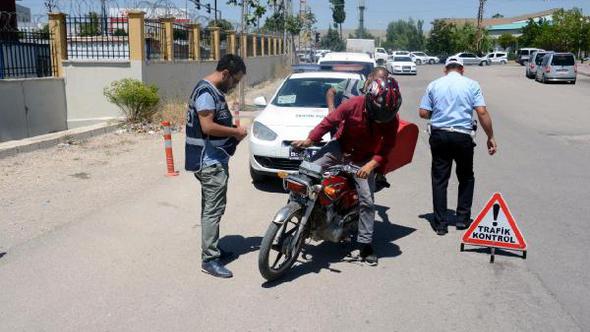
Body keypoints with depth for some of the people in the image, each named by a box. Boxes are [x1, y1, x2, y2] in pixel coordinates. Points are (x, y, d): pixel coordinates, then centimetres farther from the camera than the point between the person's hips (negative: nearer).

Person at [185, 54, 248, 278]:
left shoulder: (215, 91, 15)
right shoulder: (206, 92, -17)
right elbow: (207, 127, -25)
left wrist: (233, 132, 7)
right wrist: (236, 132, -14)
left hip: (215, 160, 11)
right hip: (209, 161, -11)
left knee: (211, 208, 18)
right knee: (213, 209, -9)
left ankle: (210, 248, 29)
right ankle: (209, 259, -4)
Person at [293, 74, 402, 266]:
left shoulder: (391, 119, -19)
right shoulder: (354, 105, -25)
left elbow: (386, 149, -16)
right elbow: (330, 121, -13)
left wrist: (371, 164, -33)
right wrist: (310, 140, -17)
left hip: (363, 160, 0)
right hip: (340, 148, 0)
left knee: (367, 201, -7)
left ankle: (364, 245, 4)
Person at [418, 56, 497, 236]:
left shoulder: (434, 85, 5)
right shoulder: (471, 85, 1)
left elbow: (423, 112, 1)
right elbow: (482, 112, -7)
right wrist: (490, 137, -2)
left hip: (439, 135, 1)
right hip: (463, 136, -1)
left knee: (439, 179, 7)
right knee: (466, 178, 18)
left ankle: (440, 223, 8)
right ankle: (463, 218, 20)